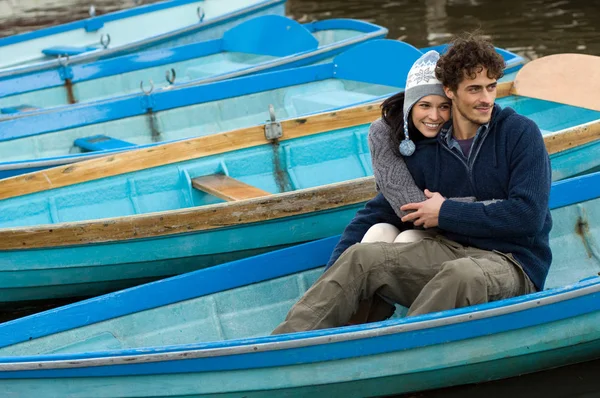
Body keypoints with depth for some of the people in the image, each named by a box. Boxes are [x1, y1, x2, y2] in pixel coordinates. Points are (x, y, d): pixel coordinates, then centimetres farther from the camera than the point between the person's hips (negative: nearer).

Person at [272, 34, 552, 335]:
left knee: (463, 273, -39)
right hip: (448, 251, 4)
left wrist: (447, 213, -7)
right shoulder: (426, 150, 10)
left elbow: (528, 216, -12)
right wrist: (331, 282, -3)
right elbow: (380, 212, 11)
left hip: (510, 263, -4)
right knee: (361, 256, -17)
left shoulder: (520, 133, -2)